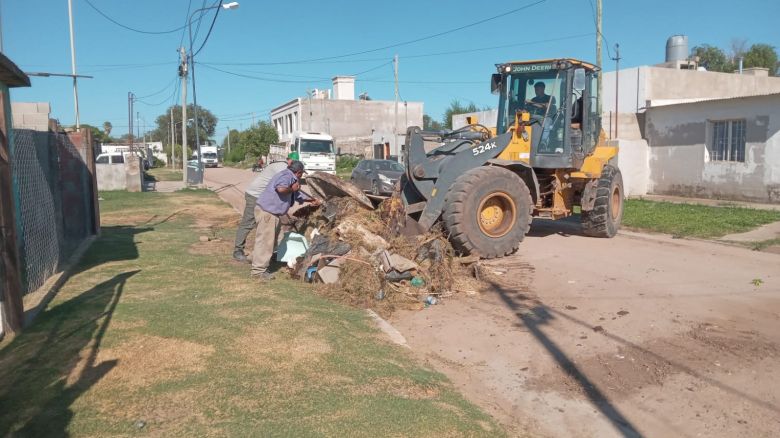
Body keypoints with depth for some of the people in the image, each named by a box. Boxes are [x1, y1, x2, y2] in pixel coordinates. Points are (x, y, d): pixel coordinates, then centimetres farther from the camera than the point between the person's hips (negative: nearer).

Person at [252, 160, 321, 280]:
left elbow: (297, 194, 33)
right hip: (267, 212, -10)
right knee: (265, 241, -7)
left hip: (271, 212, 10)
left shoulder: (290, 178, 19)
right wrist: (292, 189, -16)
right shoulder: (287, 176, -13)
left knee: (269, 240, 18)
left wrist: (311, 200, 40)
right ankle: (258, 271, -2)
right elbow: (281, 189, -34)